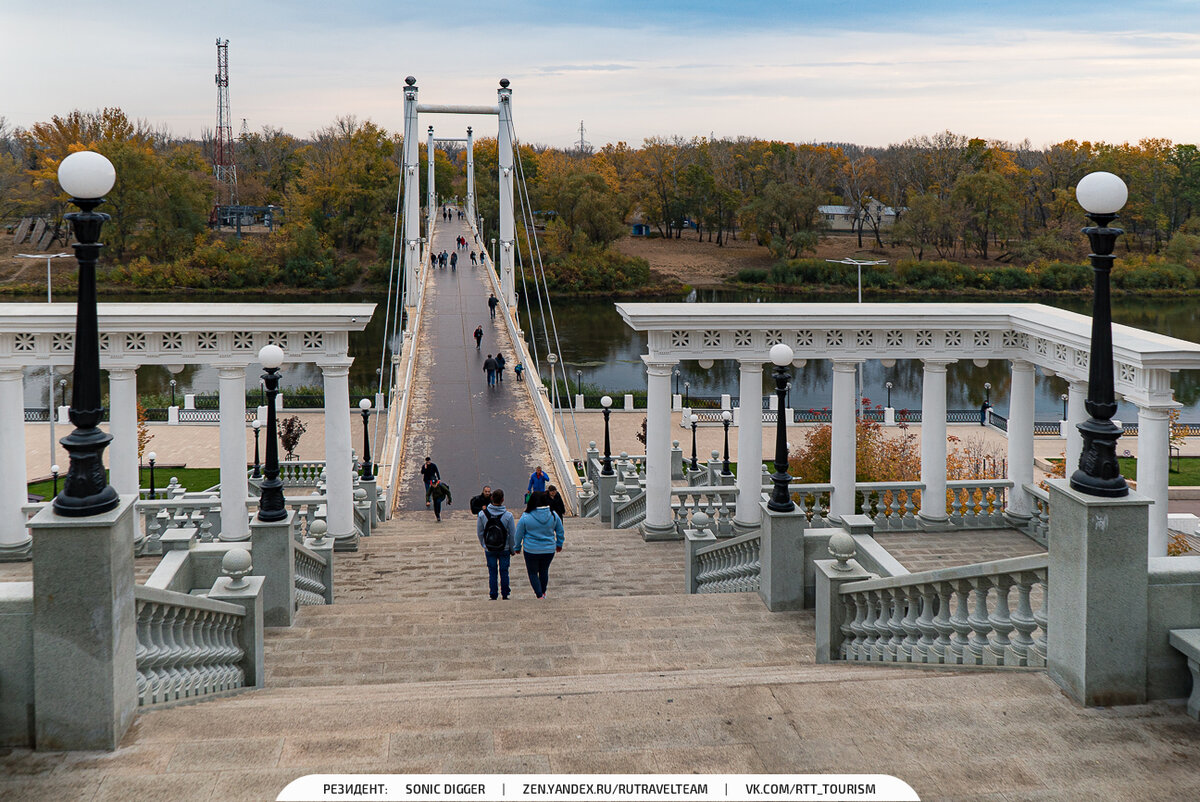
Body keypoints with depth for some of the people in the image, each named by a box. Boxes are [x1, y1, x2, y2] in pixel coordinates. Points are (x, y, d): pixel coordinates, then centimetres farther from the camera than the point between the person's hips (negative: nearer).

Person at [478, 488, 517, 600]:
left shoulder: (482, 514, -13)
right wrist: (513, 549, 7)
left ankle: (493, 596, 11)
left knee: (492, 572, 10)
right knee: (504, 572, 12)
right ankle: (504, 595, 19)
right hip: (505, 549, -1)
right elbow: (512, 535, -7)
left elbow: (479, 533, -1)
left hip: (489, 549, 1)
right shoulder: (508, 515, -16)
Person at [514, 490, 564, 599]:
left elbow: (519, 534, -5)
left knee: (533, 573, 11)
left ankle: (539, 595, 2)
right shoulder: (553, 515, -6)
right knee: (544, 571, 22)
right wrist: (559, 544, 22)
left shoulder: (526, 517, -14)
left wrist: (517, 547, 11)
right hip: (549, 549, 3)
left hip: (531, 550, -3)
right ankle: (543, 592, 37)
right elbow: (560, 531, 7)